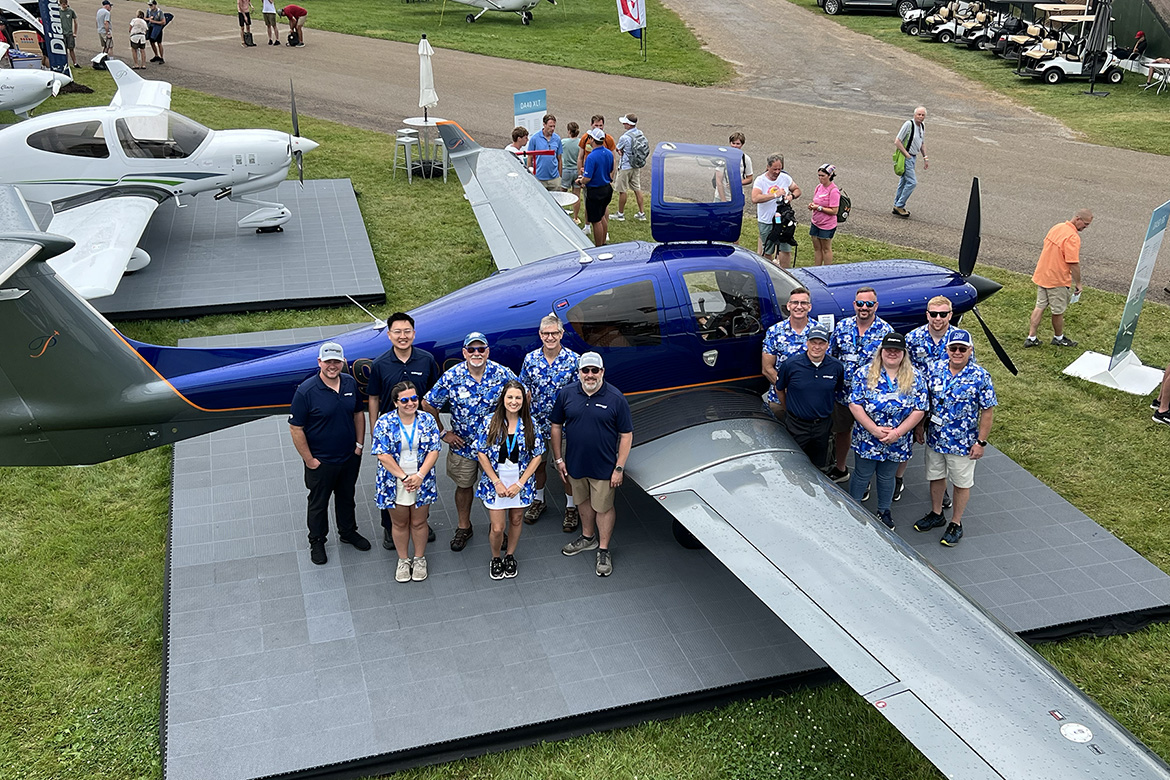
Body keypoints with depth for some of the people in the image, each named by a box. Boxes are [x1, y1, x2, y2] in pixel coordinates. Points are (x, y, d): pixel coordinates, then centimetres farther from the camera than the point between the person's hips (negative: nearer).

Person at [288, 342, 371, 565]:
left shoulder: (351, 383, -6)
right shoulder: (306, 391, -22)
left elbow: (358, 414, 9)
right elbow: (296, 429, -17)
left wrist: (359, 444, 4)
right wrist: (309, 460, -14)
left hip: (350, 457, 5)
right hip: (321, 461, -4)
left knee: (347, 496, 24)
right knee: (318, 503, 15)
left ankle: (348, 532, 45)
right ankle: (317, 542, 35)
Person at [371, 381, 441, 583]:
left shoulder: (427, 420, -4)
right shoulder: (384, 422, -10)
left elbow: (434, 451, -7)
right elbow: (383, 455, -15)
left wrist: (419, 475, -18)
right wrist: (404, 477, -18)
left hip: (422, 482, 1)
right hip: (394, 483, -1)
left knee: (419, 522, 14)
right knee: (399, 523, 14)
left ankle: (419, 559, 33)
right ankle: (403, 560, 32)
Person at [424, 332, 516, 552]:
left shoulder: (502, 374, -14)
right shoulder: (451, 376, -14)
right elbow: (429, 405, -4)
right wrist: (442, 433, -3)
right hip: (463, 444, 0)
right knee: (464, 485, 16)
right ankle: (464, 527, 37)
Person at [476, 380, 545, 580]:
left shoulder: (530, 424, -7)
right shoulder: (492, 423, -9)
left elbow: (537, 456, -4)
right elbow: (482, 453, -6)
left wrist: (520, 484, -10)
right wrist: (497, 482, -11)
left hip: (521, 483, 2)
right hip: (496, 482, -1)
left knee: (516, 520, 16)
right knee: (497, 528, -1)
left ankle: (510, 556, 41)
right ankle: (495, 559, 27)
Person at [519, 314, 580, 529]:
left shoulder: (574, 360, -11)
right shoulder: (530, 359, -3)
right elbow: (526, 391, 6)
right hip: (538, 422, 3)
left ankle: (571, 507, 25)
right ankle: (538, 499, 40)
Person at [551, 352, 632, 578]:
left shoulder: (616, 398, -15)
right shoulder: (566, 394, -6)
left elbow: (626, 435, -10)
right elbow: (556, 426, 5)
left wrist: (619, 468, -12)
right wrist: (558, 459, 3)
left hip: (604, 466, -3)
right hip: (575, 463, 4)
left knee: (604, 507, 8)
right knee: (583, 501, 22)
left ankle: (603, 550, 24)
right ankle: (588, 537, 44)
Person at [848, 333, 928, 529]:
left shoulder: (916, 378, -3)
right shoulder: (864, 373, -8)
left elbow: (919, 411, -6)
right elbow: (854, 404, -12)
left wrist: (897, 432, -16)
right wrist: (874, 429, -19)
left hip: (897, 442, 2)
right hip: (867, 438, -1)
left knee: (887, 477, 17)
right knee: (862, 475, 11)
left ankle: (884, 511, 37)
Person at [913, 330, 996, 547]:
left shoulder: (980, 376, -17)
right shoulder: (936, 369, -5)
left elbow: (988, 411, -12)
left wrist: (981, 442, -12)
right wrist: (919, 426, 10)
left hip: (963, 442, -4)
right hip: (934, 438, 4)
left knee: (961, 483, 12)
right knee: (936, 476, 20)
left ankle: (956, 523, 29)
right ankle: (936, 514, 41)